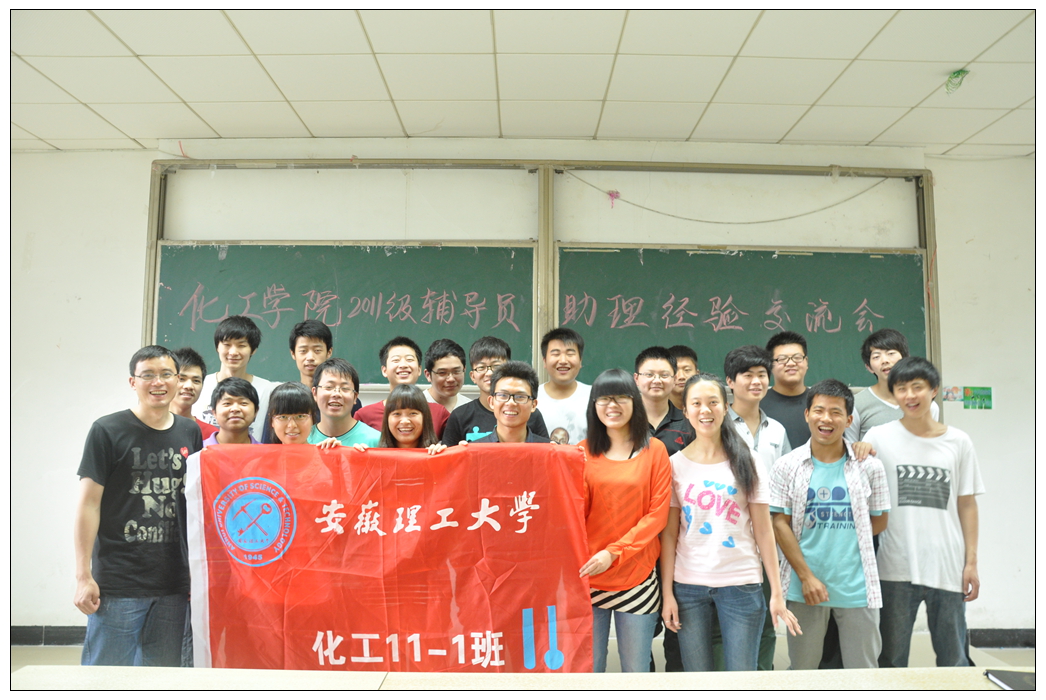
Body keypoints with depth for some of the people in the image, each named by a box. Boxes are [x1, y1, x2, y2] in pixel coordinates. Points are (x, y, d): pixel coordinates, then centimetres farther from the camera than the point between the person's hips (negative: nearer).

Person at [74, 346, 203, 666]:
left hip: (173, 584, 4)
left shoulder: (191, 433, 8)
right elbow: (88, 504, -6)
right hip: (117, 583, -4)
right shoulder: (107, 431, -4)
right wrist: (83, 576, -10)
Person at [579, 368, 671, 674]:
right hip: (588, 576, 1)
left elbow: (658, 513, -5)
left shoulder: (654, 450, 0)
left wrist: (614, 552, -13)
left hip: (637, 577, -1)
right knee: (588, 669, 8)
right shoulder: (583, 451, 4)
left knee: (636, 671, 9)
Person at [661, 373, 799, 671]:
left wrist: (776, 593, -2)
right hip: (688, 586, 1)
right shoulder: (676, 464, 1)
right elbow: (669, 534, 1)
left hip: (742, 584, 0)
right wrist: (667, 592, -4)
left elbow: (763, 530, 1)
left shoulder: (748, 461, 0)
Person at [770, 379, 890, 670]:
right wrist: (806, 577, -9)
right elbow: (780, 524, -3)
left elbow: (879, 521, 9)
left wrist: (842, 537, -2)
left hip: (857, 588, 1)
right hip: (805, 587, 0)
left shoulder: (869, 466, 2)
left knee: (863, 671, 9)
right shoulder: (787, 466, -1)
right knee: (803, 669, 11)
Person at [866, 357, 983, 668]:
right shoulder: (878, 438, -1)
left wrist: (971, 562, 3)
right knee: (891, 658, 10)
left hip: (947, 568, 1)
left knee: (954, 659, 13)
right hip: (896, 567, -1)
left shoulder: (958, 442, 4)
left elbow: (967, 504, 6)